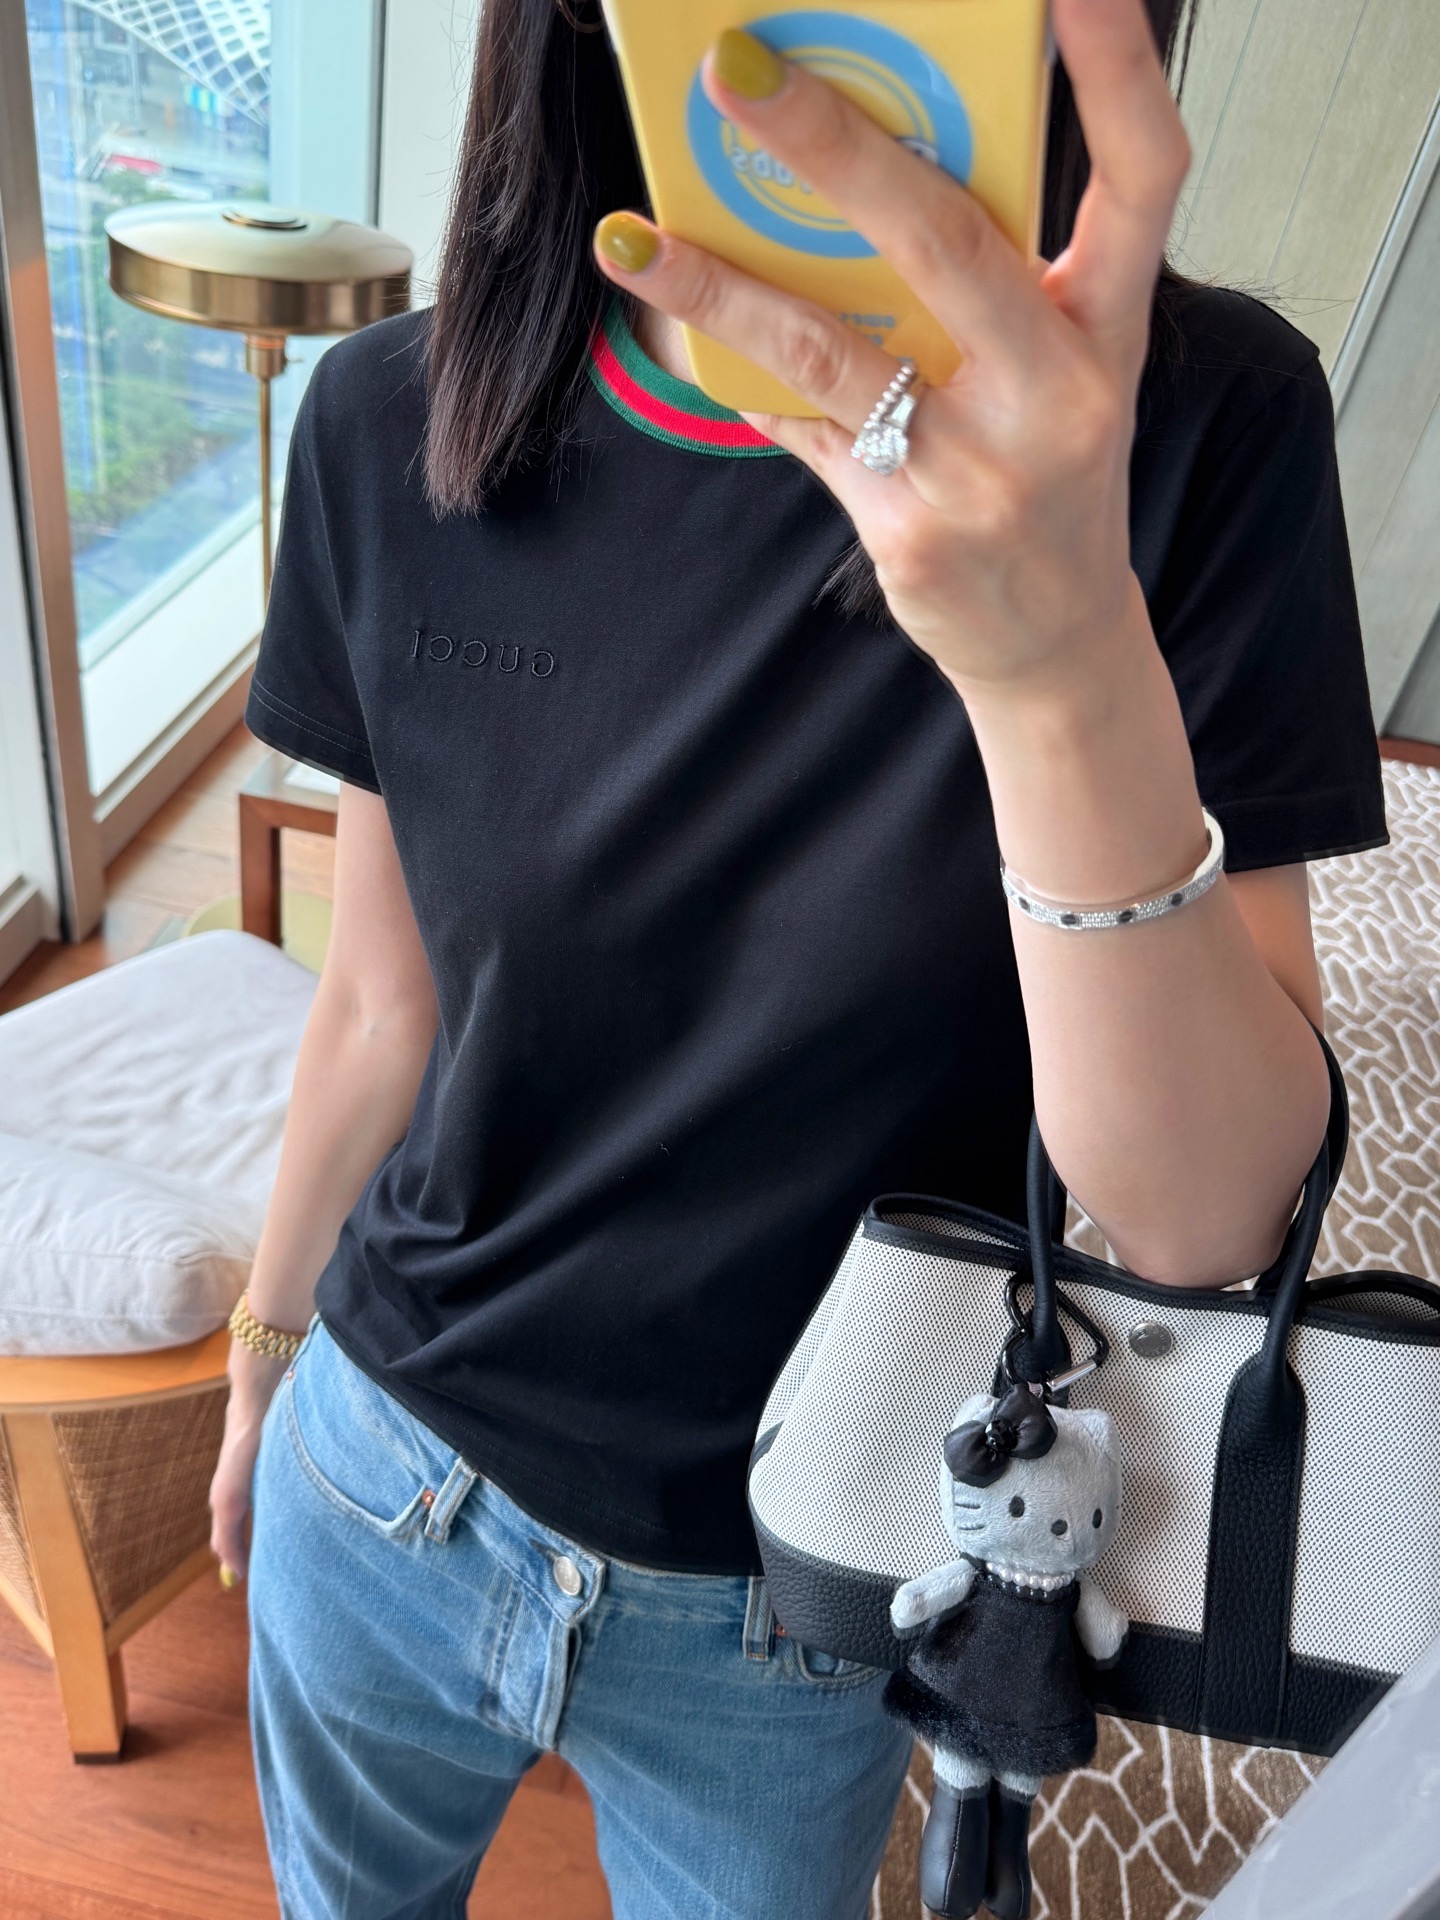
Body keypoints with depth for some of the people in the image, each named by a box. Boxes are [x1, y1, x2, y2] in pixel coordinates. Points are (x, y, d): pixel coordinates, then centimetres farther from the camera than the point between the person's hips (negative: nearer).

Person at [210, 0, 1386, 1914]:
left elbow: (1207, 1212, -23)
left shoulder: (1198, 422, -19)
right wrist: (266, 1343, 12)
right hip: (381, 1490, 3)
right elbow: (383, 1004, -2)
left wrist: (1070, 661, -39)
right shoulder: (393, 427, -13)